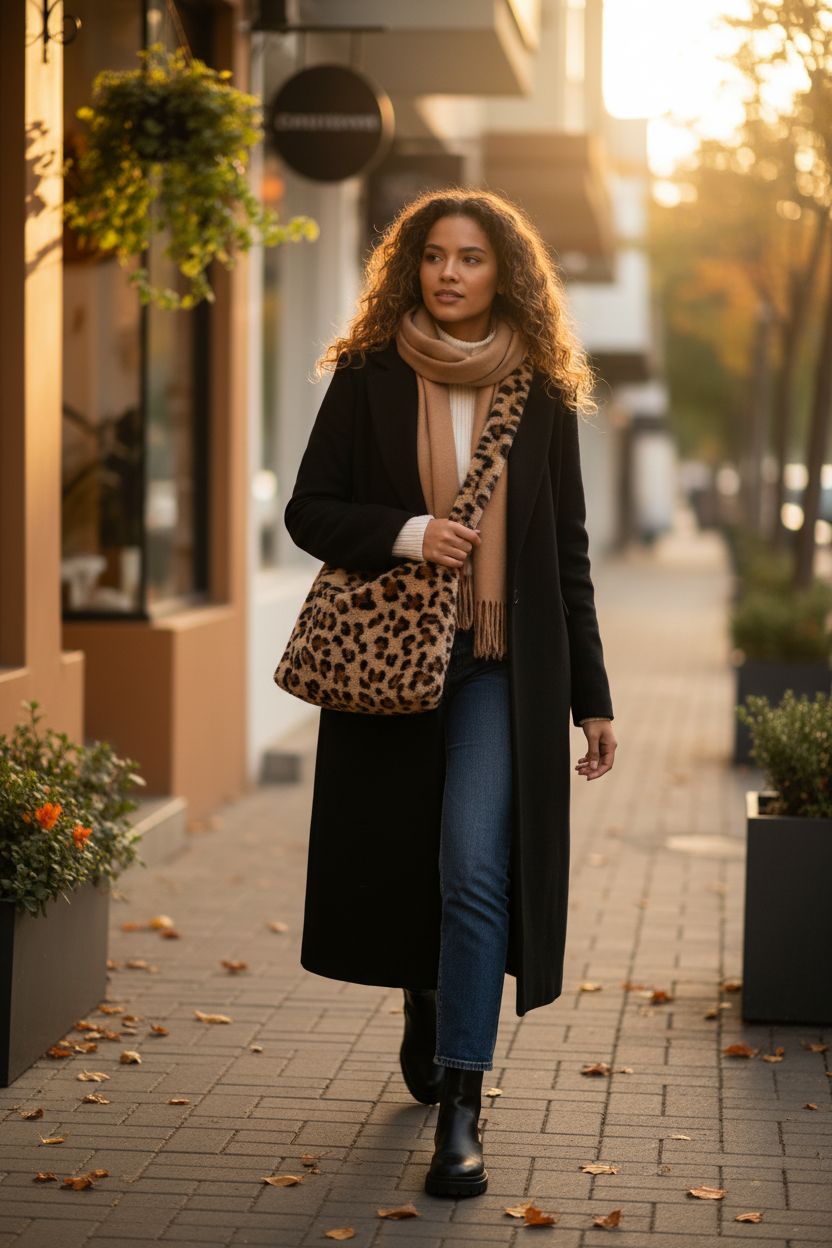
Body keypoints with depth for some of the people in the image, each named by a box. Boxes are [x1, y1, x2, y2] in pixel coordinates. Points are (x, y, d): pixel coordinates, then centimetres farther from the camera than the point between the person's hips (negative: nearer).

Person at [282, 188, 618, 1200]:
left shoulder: (541, 395, 4)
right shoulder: (368, 378, 2)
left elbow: (567, 555, 8)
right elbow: (308, 510, 1)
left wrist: (593, 698, 7)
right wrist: (404, 533, -18)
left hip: (502, 667, -1)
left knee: (476, 868, -14)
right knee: (398, 857, 11)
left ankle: (461, 1109, -12)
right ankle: (425, 1012, 41)